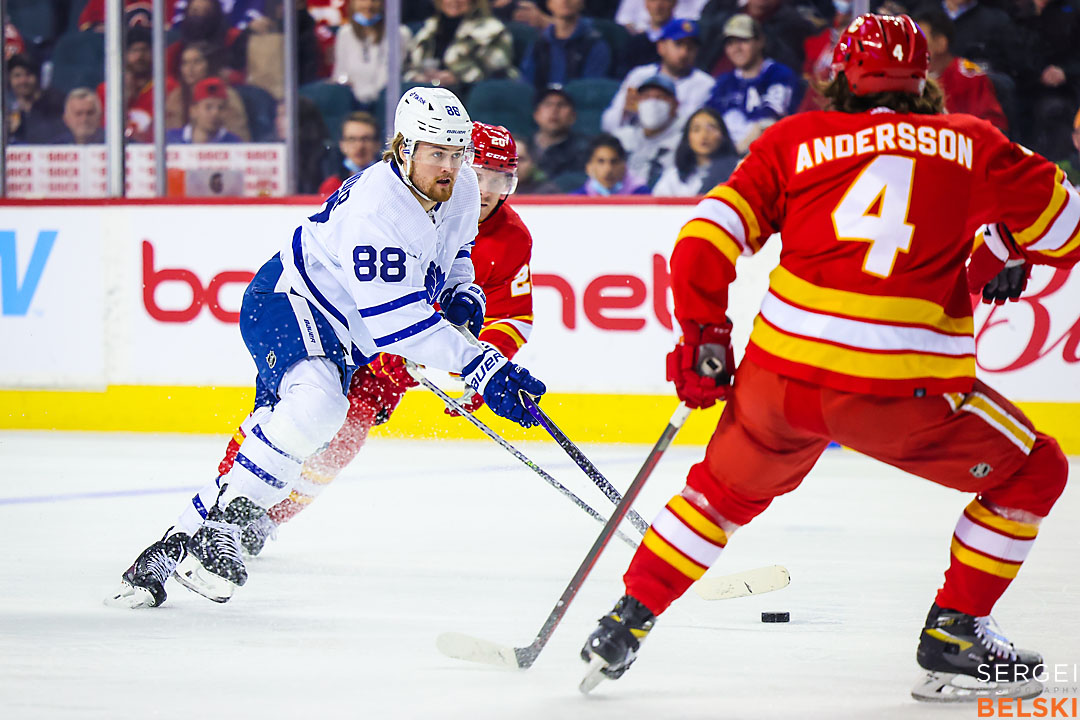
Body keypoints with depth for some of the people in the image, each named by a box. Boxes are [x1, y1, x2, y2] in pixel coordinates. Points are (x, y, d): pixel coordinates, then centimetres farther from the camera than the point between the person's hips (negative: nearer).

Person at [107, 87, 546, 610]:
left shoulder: (461, 190, -3)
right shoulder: (375, 206, -31)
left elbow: (451, 252, 22)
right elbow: (394, 323, -34)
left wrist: (460, 292, -1)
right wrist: (481, 369, -36)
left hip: (340, 332, 9)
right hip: (287, 302, -9)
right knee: (318, 399, -36)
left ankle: (168, 552, 6)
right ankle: (219, 526, -29)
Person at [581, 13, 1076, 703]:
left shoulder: (796, 140, 10)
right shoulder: (969, 145, 8)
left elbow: (707, 238, 4)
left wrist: (703, 336, 15)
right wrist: (1003, 250, 30)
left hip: (785, 374, 3)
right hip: (908, 393, -3)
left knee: (724, 490, 29)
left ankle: (625, 622, 29)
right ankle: (953, 636, 15)